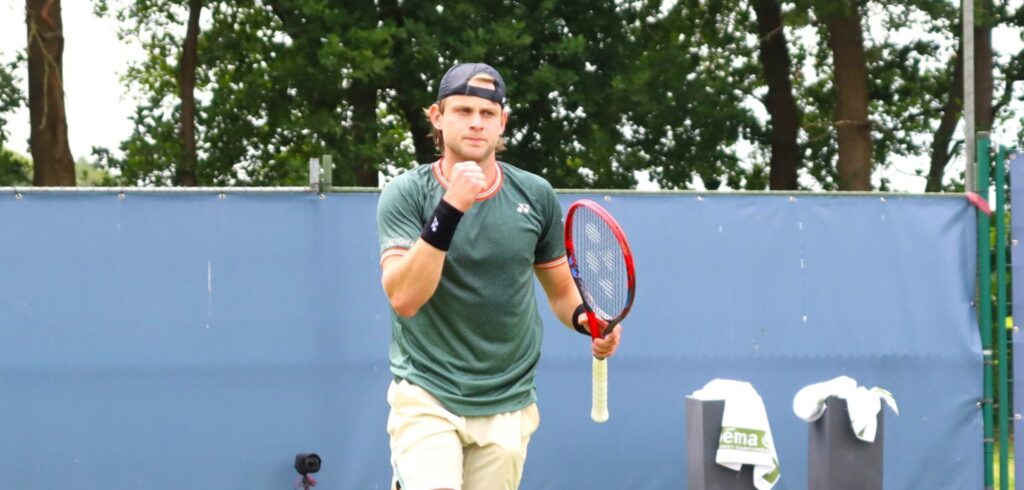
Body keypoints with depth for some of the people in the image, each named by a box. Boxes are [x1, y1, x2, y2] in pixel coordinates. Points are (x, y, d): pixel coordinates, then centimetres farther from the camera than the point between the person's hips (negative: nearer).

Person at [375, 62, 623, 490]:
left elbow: (560, 290, 16)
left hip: (508, 406, 3)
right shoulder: (406, 193, -5)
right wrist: (449, 210, -26)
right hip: (426, 396, -3)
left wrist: (585, 319, -7)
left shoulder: (536, 196, 3)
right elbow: (404, 298, -18)